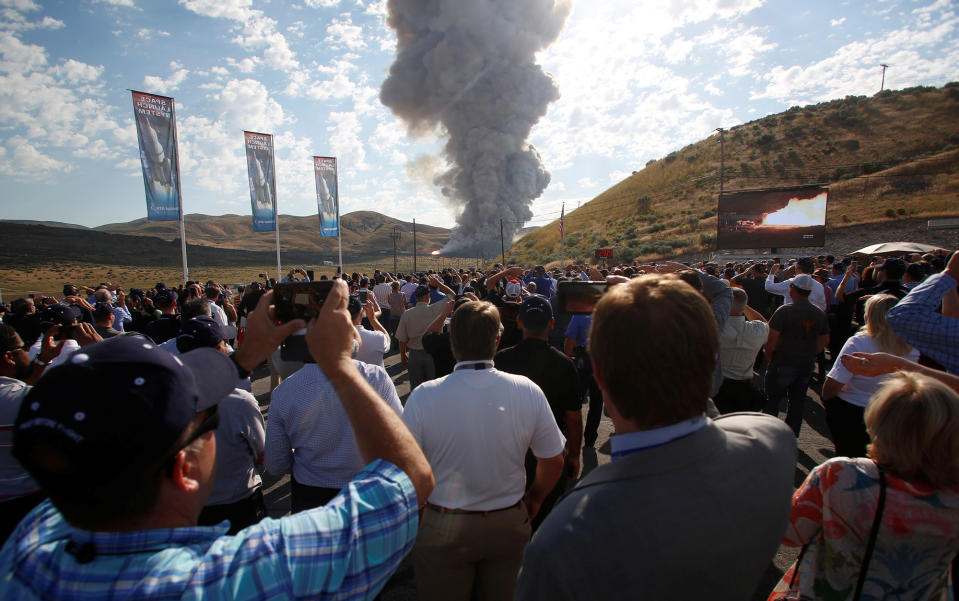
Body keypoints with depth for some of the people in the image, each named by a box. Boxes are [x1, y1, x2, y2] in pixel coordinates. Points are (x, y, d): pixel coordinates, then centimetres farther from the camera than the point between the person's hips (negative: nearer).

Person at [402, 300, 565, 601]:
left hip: (443, 532, -1)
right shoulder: (528, 390, -15)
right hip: (510, 525, 2)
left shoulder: (423, 396, -21)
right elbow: (553, 462, -4)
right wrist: (533, 499, 14)